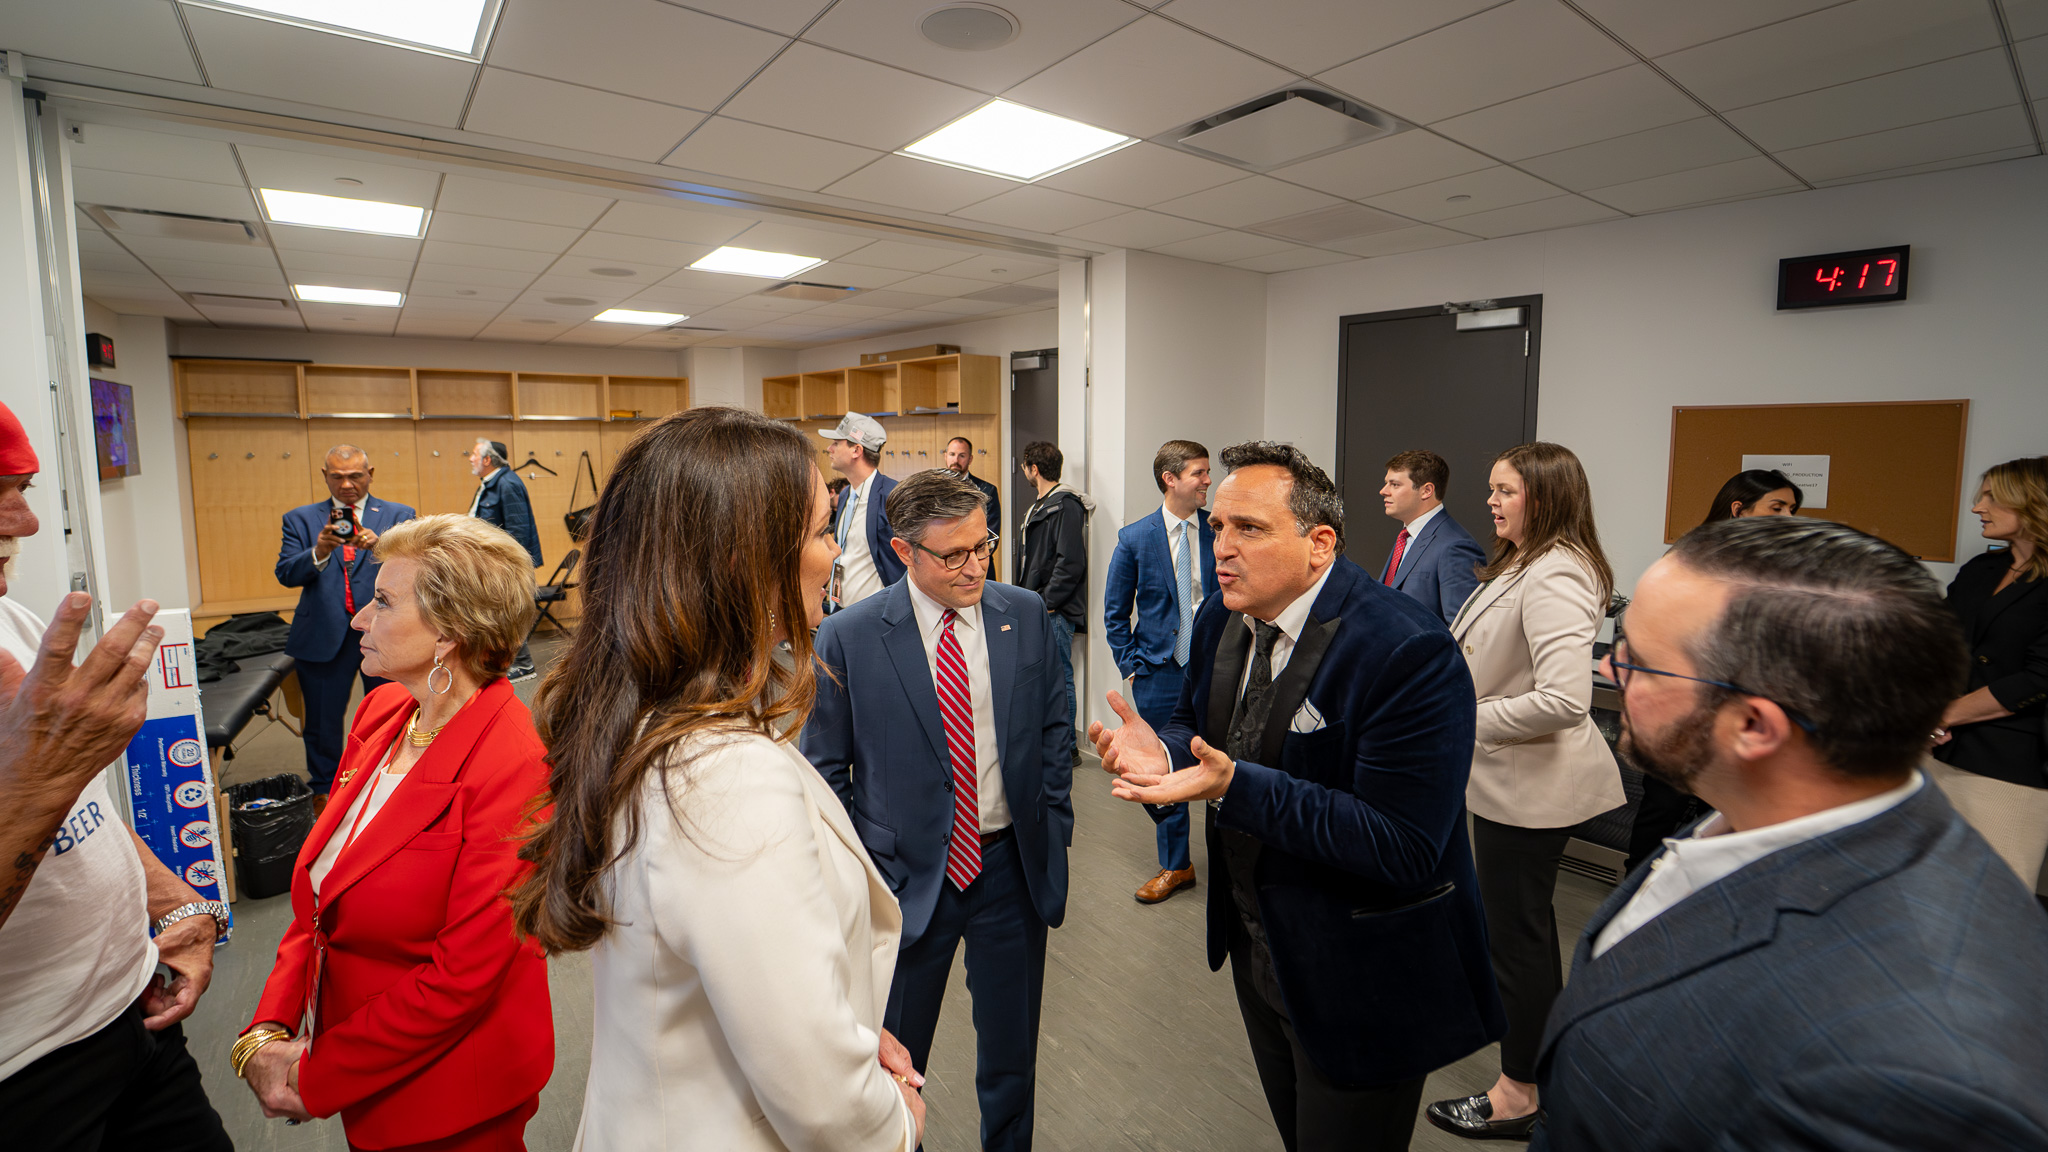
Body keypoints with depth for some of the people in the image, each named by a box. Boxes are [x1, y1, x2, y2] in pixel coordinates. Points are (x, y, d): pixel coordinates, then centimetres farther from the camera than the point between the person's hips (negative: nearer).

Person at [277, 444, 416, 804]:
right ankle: (323, 791, 28)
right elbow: (285, 574, -2)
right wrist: (318, 552, -21)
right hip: (324, 636, 1)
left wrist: (379, 547, -28)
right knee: (323, 720, 11)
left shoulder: (398, 515, 4)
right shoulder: (301, 519, 8)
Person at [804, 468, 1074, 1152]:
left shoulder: (1027, 615, -4)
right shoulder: (847, 639, -12)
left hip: (1013, 866, 2)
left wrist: (1055, 825, 3)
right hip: (908, 877, -2)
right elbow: (826, 773, -4)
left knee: (1011, 1056, 21)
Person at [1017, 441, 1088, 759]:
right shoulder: (1038, 506, 19)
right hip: (1037, 607, 10)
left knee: (1058, 676, -3)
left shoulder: (1066, 505, -12)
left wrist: (1048, 601, -18)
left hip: (1055, 611, -10)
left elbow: (1070, 562, -20)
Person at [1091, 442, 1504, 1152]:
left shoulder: (1408, 653, -29)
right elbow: (1197, 727, 6)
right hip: (1254, 945, 7)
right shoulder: (1222, 619, -5)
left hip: (1359, 983, -7)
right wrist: (1163, 754, -18)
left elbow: (1405, 849, -31)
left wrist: (1235, 787, -37)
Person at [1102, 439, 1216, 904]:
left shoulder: (1222, 534, 0)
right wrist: (1131, 667, -1)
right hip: (1159, 673, 0)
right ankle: (1175, 866, 27)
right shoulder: (1135, 538, -2)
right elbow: (1115, 613, 5)